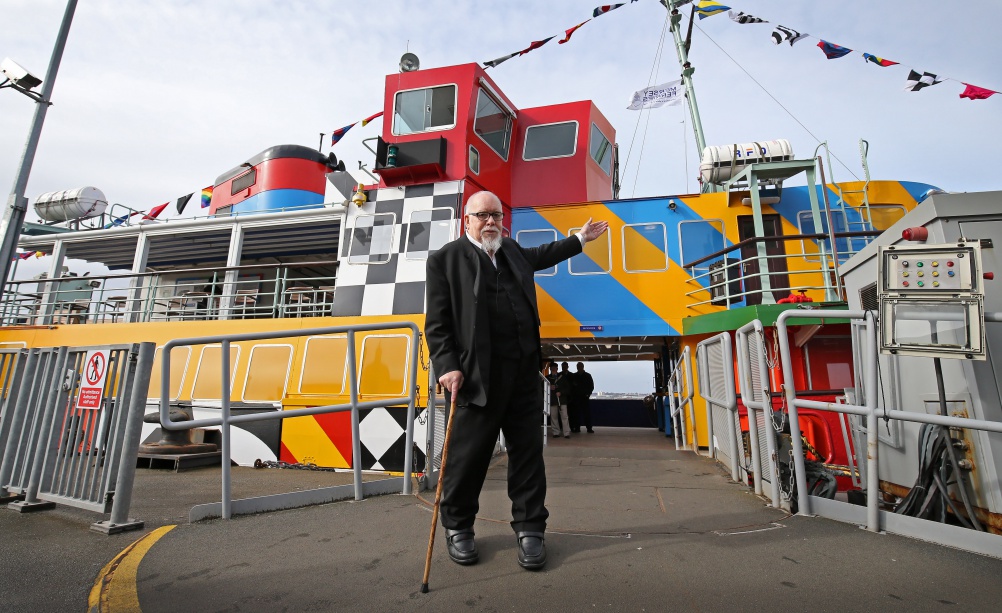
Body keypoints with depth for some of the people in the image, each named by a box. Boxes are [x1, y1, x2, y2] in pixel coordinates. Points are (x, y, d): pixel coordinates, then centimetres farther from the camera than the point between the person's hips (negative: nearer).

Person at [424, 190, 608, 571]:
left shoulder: (512, 251, 17)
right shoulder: (445, 259, -1)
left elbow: (541, 255, 39)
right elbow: (437, 322, -5)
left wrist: (579, 239, 47)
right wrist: (447, 367, -14)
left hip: (524, 374, 6)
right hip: (476, 376, -5)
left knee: (527, 452, 10)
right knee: (468, 454, 5)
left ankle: (529, 529, 27)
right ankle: (457, 527, 28)